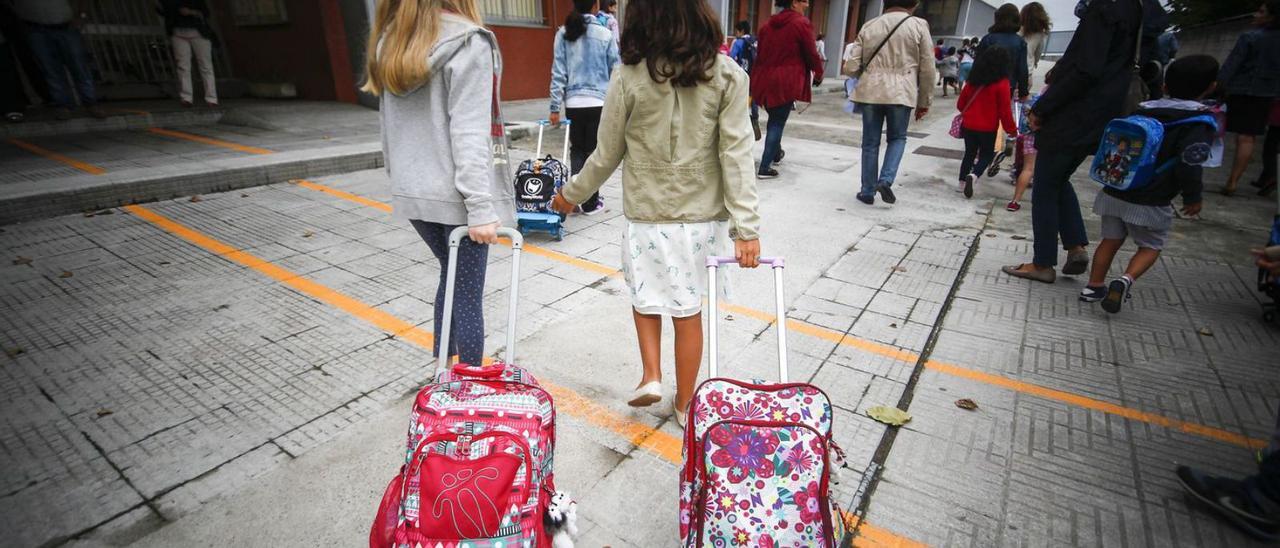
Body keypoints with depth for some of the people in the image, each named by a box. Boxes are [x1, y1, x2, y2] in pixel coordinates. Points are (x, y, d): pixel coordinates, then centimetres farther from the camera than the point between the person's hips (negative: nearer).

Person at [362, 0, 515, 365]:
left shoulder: (390, 42, 10)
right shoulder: (467, 43, -11)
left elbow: (390, 128, 13)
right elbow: (469, 133, -18)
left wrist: (402, 180, 19)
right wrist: (481, 207, -19)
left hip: (413, 192, 7)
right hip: (456, 196, -7)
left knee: (452, 274, 23)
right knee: (468, 294, 3)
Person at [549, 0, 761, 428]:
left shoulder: (629, 77, -8)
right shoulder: (726, 74, -4)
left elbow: (607, 155, -1)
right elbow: (736, 153, -10)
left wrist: (571, 194, 15)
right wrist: (746, 226, -10)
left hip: (646, 214, -1)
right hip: (703, 215, 2)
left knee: (646, 297, 24)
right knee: (689, 310, 13)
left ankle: (651, 376, 17)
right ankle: (685, 404, 28)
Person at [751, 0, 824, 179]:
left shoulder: (768, 24, 12)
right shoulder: (801, 23, -8)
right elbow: (811, 53, -5)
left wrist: (756, 78, 23)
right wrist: (818, 73, 13)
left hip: (764, 80, 7)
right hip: (785, 82, -7)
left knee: (774, 118, 23)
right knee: (778, 122, -1)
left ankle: (776, 153, 42)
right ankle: (765, 168, -2)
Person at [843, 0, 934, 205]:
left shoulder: (869, 26, 9)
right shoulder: (919, 25, 3)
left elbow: (851, 66, 4)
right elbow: (927, 69, 1)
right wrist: (924, 101, 10)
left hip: (870, 91, 2)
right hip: (901, 93, -2)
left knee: (870, 142, 11)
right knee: (897, 138, 17)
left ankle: (868, 191, 15)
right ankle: (886, 179, -2)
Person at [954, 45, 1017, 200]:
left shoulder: (974, 78, 2)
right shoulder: (1002, 83, -13)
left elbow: (960, 103, 10)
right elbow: (1005, 109, -12)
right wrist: (1011, 129, -1)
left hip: (968, 125, 4)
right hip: (988, 128, -4)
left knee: (969, 153, 18)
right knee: (986, 155, 10)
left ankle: (962, 183, 18)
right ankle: (973, 175, -16)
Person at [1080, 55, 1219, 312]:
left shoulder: (1142, 112, 8)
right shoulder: (1201, 123, -8)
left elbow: (1114, 146, 14)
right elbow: (1189, 165, -16)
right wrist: (1192, 197, -4)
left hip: (1114, 192, 4)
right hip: (1150, 203, -4)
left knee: (1111, 240, 15)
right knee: (1151, 246, 12)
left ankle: (1094, 286, 15)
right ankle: (1126, 280, -12)